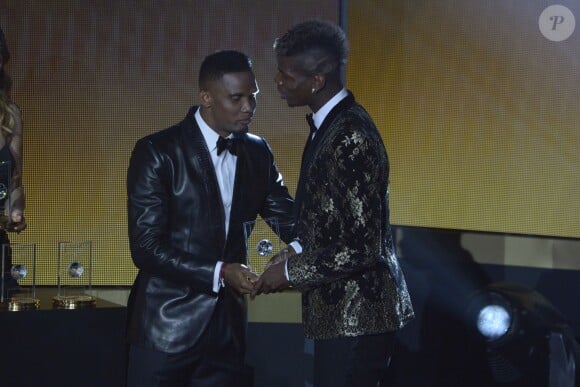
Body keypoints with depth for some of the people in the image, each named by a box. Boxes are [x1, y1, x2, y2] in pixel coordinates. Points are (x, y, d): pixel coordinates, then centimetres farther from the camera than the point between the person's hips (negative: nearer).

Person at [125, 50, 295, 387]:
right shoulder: (158, 152, -10)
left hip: (227, 327, 5)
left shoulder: (257, 153, 7)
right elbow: (146, 246, -14)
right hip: (168, 325, -5)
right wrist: (219, 273, -22)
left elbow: (287, 217, 4)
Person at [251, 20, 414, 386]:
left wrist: (291, 271, -14)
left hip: (356, 317, -9)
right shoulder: (330, 124, 8)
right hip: (343, 312, 9)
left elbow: (362, 248, -24)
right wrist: (297, 254, 6)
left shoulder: (351, 137, -21)